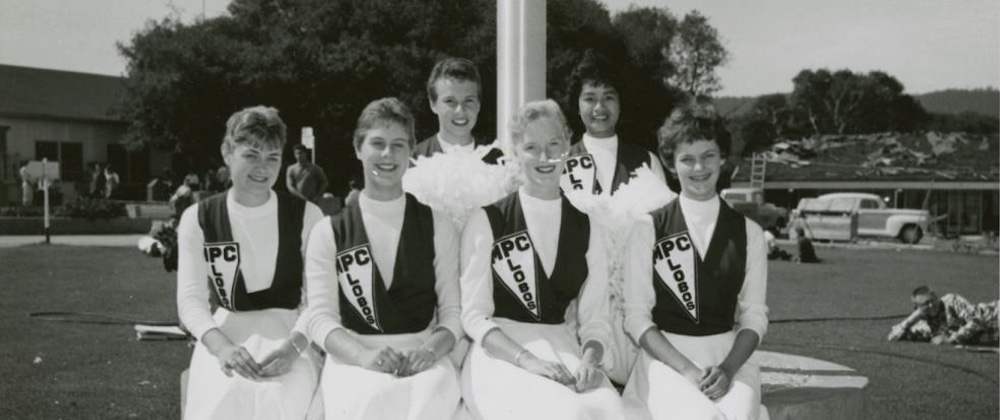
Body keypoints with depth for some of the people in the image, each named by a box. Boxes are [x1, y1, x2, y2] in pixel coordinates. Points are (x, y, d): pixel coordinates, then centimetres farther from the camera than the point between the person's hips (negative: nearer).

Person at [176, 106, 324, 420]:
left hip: (288, 333, -1)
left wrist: (293, 346, -21)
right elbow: (190, 299, -2)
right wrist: (221, 347, -22)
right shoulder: (198, 219, 5)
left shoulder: (305, 216, 3)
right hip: (225, 335, 1)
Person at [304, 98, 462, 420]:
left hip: (422, 356, 1)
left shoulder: (437, 227, 13)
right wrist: (363, 355, -18)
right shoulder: (328, 232, 10)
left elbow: (454, 310, 9)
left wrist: (431, 349, -14)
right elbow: (321, 317, 2)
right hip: (354, 357, -1)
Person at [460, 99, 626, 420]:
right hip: (501, 355, -2)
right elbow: (474, 314, -2)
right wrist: (527, 359, -17)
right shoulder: (487, 221, 3)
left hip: (564, 353, 3)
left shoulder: (586, 227, 13)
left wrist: (590, 359, -13)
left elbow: (595, 318, 9)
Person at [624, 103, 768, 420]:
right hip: (666, 356, -2)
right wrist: (686, 369, -13)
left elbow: (754, 314, 7)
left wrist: (727, 368, -11)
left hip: (728, 356, 2)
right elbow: (636, 315, 0)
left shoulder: (748, 233, 9)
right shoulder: (648, 229, 3)